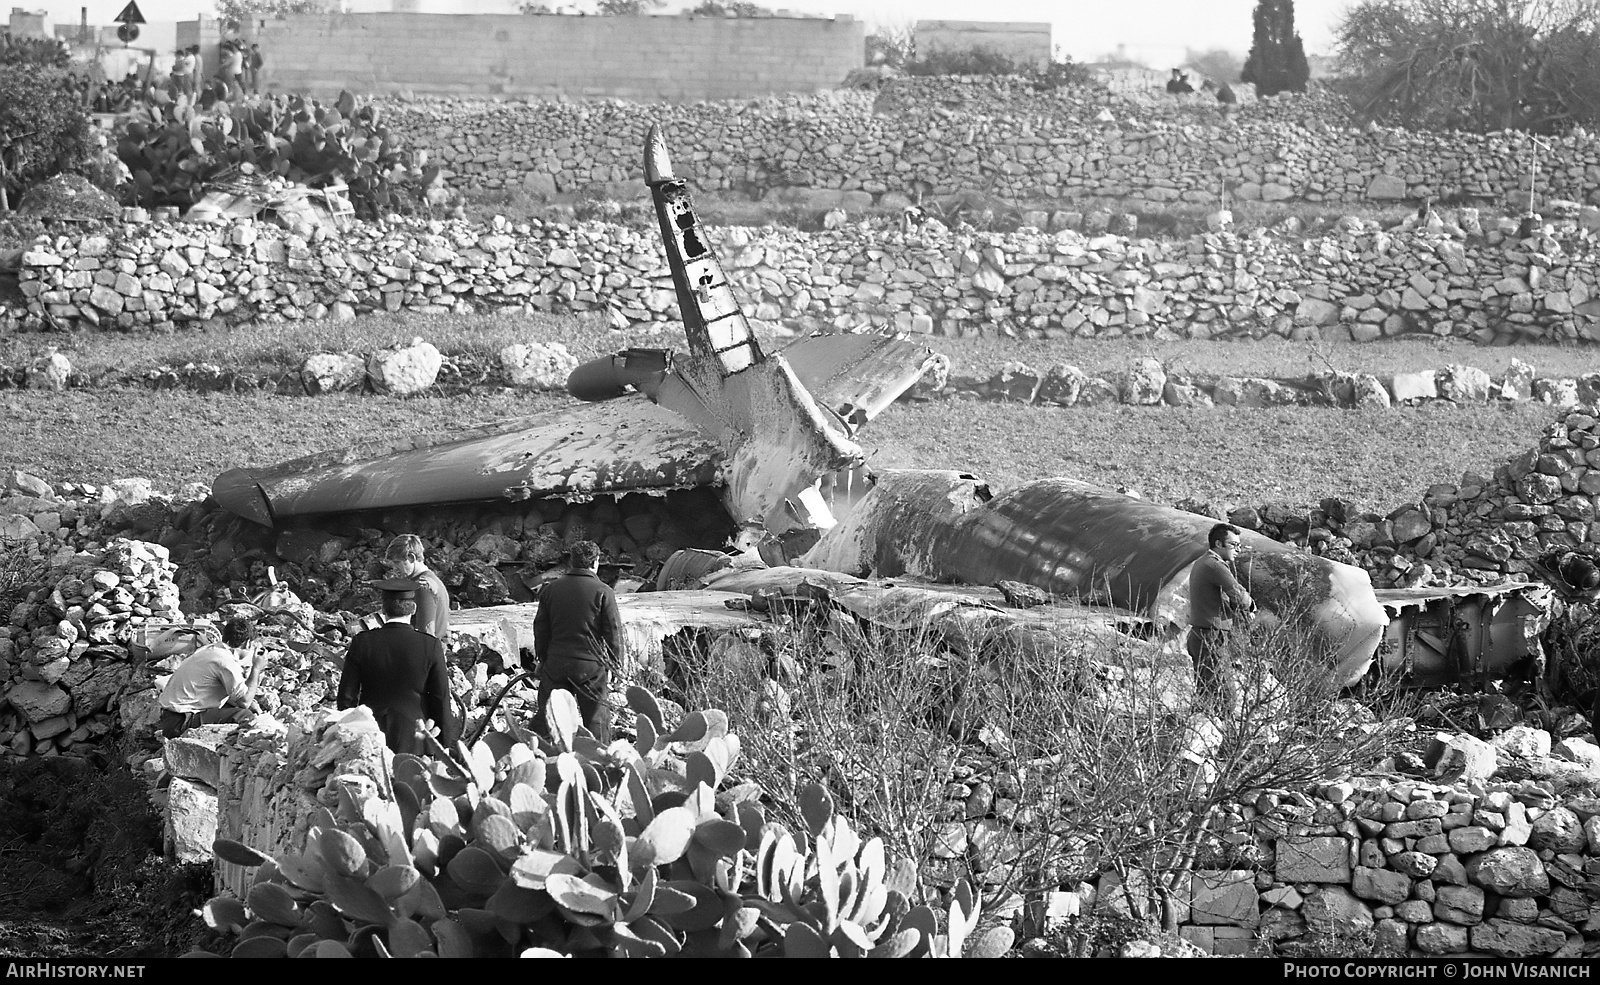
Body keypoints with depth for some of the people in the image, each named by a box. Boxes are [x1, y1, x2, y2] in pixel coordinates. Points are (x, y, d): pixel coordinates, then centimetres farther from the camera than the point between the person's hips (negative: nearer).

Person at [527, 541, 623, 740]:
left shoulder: (551, 589, 6)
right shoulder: (603, 592, -7)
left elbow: (540, 628, 10)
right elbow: (613, 632, -5)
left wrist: (541, 658, 19)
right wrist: (611, 664, 4)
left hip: (555, 663, 3)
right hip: (591, 664, -3)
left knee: (546, 717, 10)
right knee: (595, 717, 4)